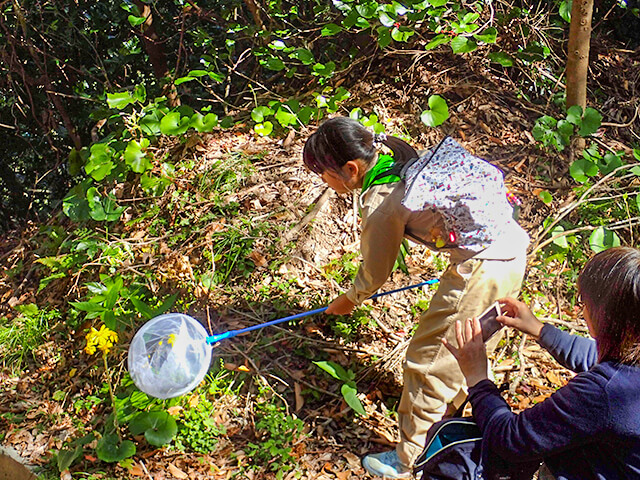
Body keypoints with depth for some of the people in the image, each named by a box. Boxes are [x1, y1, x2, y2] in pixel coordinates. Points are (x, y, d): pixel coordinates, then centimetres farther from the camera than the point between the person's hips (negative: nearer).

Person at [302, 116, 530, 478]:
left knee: (429, 360, 3)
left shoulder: (381, 202, -14)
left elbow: (375, 272, 1)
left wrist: (350, 301, 20)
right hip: (513, 243, 10)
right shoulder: (401, 158, 7)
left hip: (483, 266, -9)